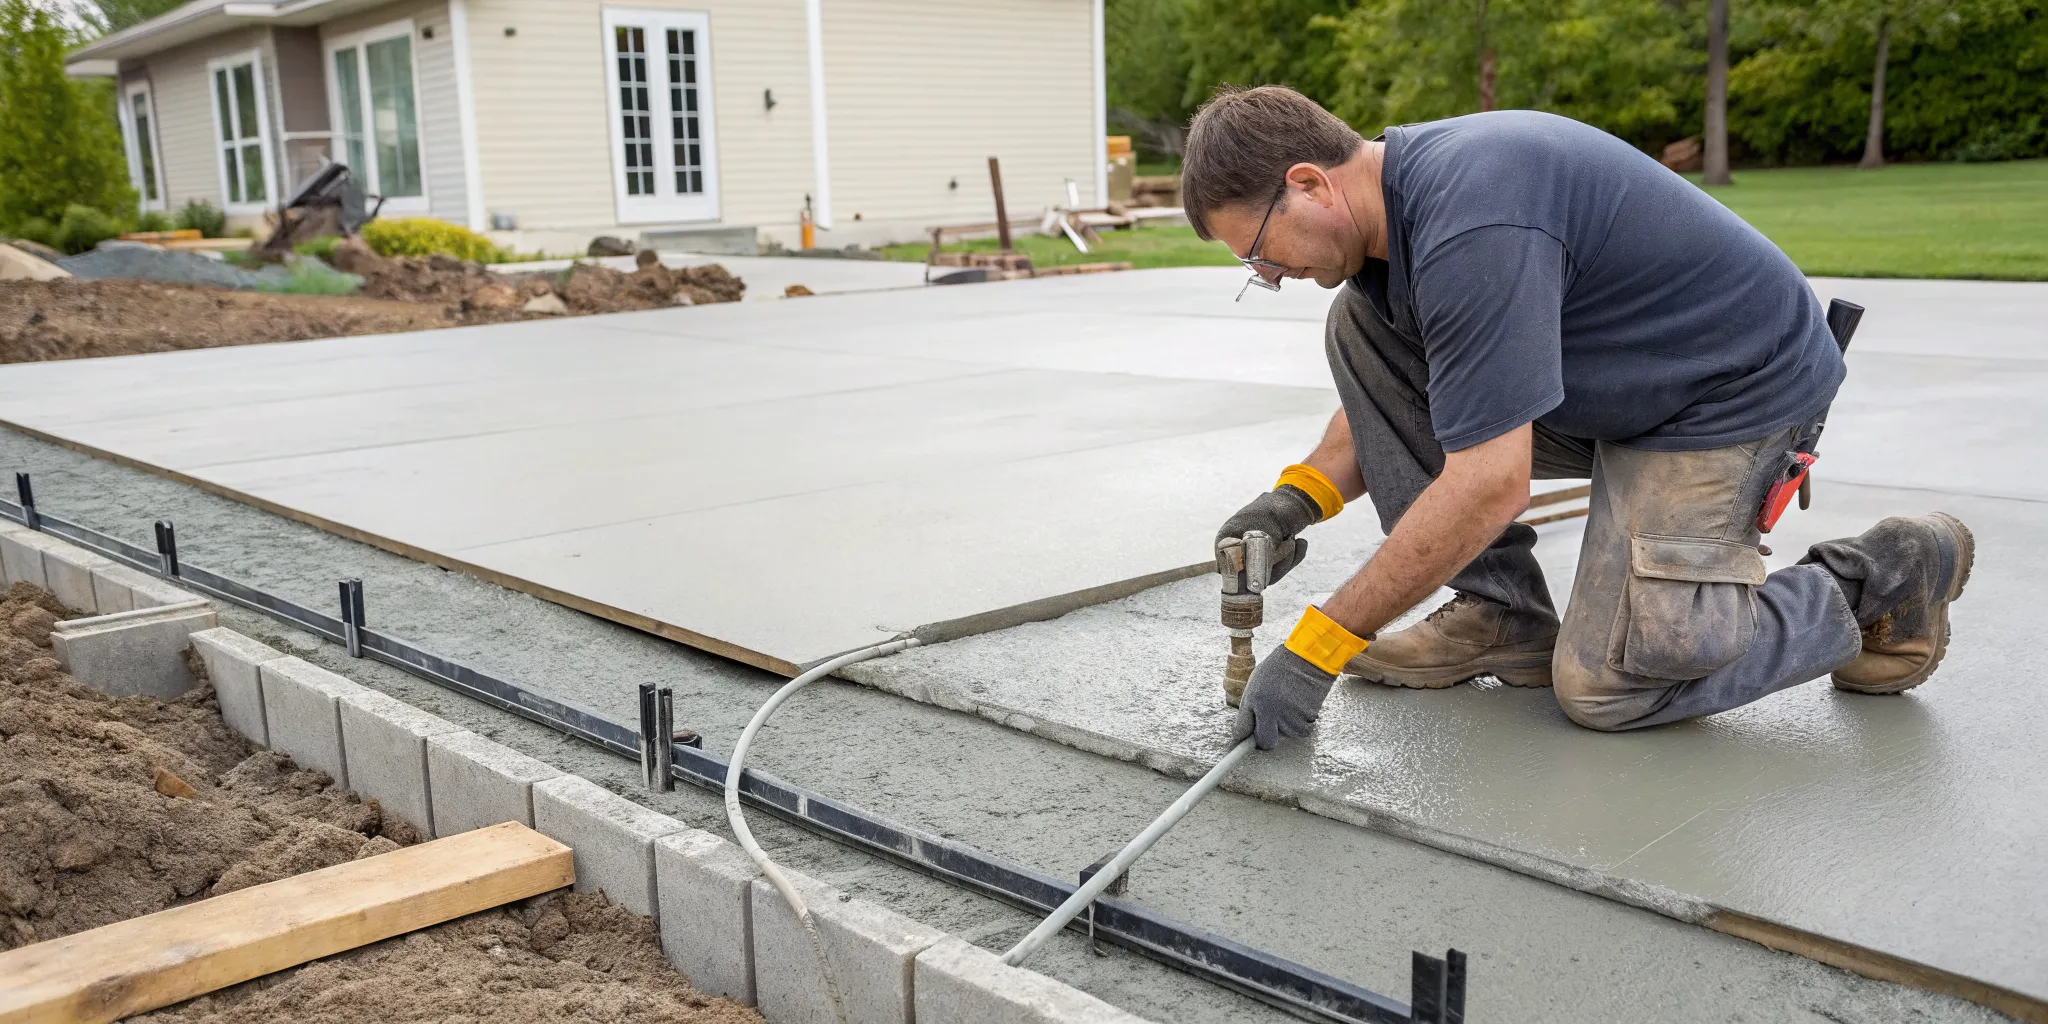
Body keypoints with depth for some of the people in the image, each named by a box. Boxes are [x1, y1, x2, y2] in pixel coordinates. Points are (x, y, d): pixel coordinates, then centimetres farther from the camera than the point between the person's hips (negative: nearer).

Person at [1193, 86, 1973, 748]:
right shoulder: (1397, 194, -2)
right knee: (1360, 328, -3)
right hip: (1609, 386, 9)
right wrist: (1300, 496, -9)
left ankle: (1882, 580, 5)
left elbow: (1490, 485, -34)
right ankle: (1502, 613, 1)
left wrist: (1316, 648, -29)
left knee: (1602, 687, -18)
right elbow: (1393, 394, 10)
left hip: (1735, 390, -9)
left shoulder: (1469, 229, -33)